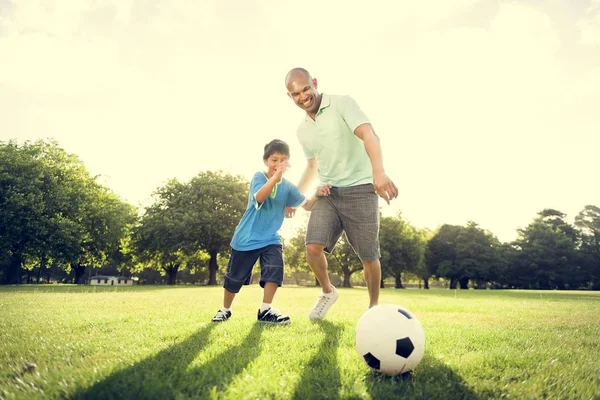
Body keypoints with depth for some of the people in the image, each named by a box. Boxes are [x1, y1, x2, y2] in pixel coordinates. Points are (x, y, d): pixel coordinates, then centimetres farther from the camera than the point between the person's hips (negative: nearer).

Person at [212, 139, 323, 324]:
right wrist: (277, 174, -42)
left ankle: (265, 310, -7)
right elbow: (259, 197, -32)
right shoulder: (258, 177, -11)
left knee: (275, 268, -21)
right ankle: (225, 310, 31)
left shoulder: (288, 186, 0)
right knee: (234, 277, 8)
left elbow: (308, 205, -1)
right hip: (246, 238, -3)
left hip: (270, 238, 3)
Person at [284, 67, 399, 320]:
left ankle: (374, 307, 24)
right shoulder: (302, 131, 11)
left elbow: (368, 134, -25)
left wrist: (378, 171, -42)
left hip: (360, 190, -4)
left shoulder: (342, 104, -9)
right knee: (313, 248, -13)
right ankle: (327, 292, 16)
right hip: (328, 193, 5)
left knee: (368, 257, 0)